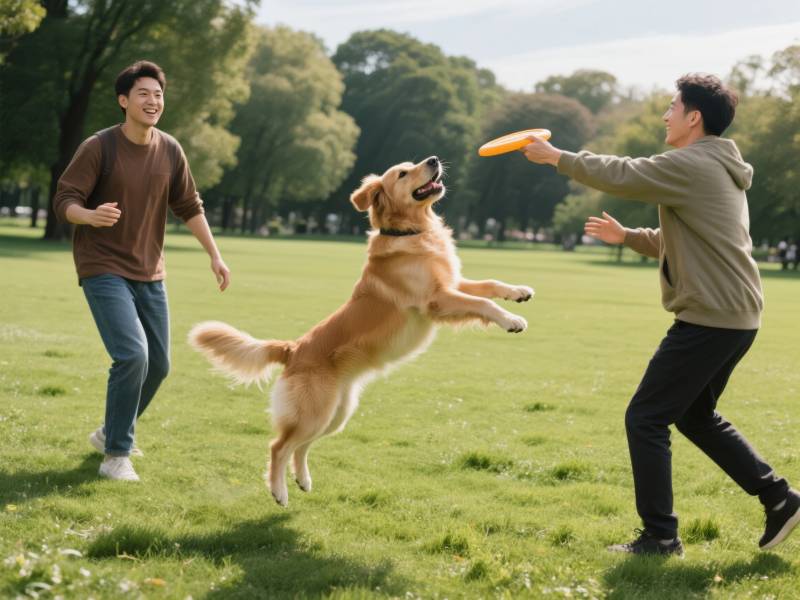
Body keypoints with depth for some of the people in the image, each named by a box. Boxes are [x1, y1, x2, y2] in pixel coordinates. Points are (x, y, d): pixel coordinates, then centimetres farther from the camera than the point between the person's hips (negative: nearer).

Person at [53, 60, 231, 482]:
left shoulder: (170, 150, 1)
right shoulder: (98, 148, -13)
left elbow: (189, 208, 11)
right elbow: (64, 201, -14)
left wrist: (215, 256, 5)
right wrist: (91, 215, -36)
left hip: (149, 274, 6)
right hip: (103, 270, -6)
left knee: (158, 365, 9)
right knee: (132, 356, -21)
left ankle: (112, 432, 34)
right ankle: (116, 455, -8)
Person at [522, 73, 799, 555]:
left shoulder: (691, 166, -14)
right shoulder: (718, 171, 18)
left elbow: (618, 174, -14)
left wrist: (556, 156, -2)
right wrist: (627, 236, 21)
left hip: (709, 317, -10)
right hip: (737, 316, 10)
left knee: (645, 419, -3)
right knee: (696, 415, 23)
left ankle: (660, 536, 1)